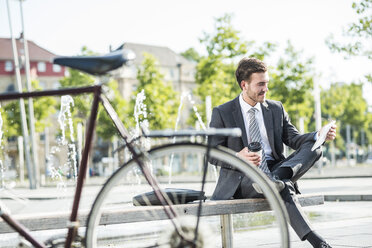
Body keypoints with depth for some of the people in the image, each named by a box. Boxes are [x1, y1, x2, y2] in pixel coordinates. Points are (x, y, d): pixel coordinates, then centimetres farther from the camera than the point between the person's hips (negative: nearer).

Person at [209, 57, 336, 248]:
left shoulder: (276, 109, 15)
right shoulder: (222, 113, 1)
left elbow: (293, 139, 9)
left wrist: (319, 135, -13)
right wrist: (237, 157, -25)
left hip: (273, 168, 5)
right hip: (241, 179, -5)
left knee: (313, 146, -20)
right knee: (282, 188, -36)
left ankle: (277, 177, -39)